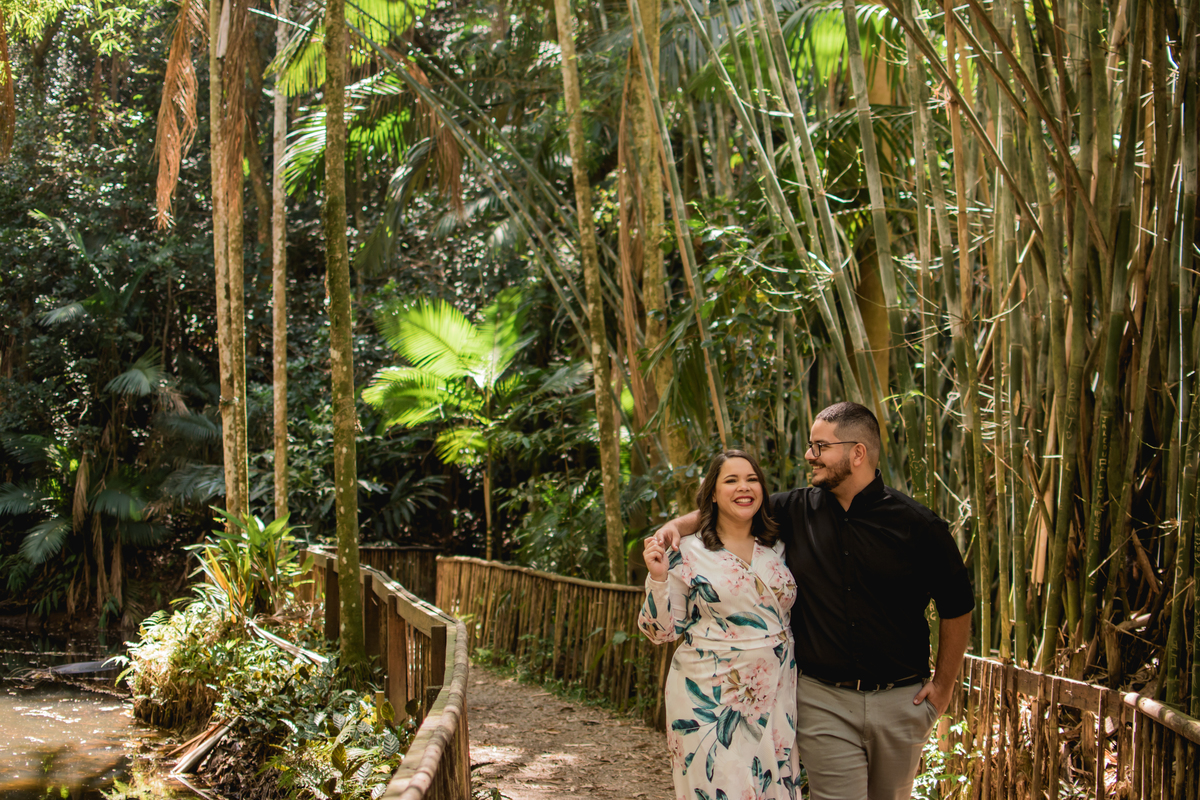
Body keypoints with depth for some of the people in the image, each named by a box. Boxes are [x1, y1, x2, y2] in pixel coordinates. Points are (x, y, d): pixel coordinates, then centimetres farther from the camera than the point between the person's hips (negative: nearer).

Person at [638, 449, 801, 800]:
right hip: (709, 699, -4)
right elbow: (661, 630, -6)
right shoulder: (688, 554, -6)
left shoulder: (777, 548, 7)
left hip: (774, 696, 4)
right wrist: (658, 577, -18)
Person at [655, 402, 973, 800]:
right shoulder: (797, 510, 0)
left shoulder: (918, 526, -6)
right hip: (824, 702, 0)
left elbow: (957, 607, 3)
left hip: (900, 702, 0)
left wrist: (943, 686, 4)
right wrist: (676, 525, -6)